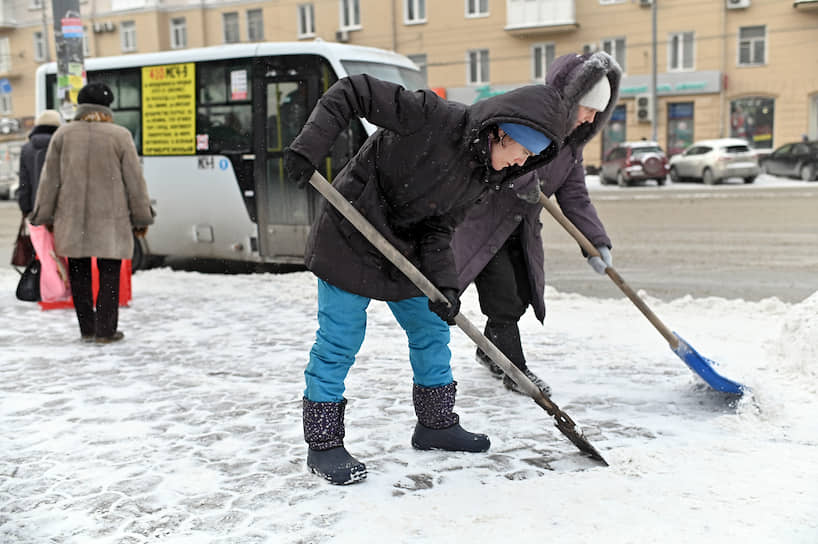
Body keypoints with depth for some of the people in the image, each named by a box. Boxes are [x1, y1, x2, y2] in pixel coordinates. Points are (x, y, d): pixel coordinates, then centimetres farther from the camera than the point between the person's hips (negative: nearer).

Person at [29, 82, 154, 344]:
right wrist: (142, 218, 7)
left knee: (79, 274, 12)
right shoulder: (119, 135, -3)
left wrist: (45, 216, 14)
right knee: (109, 274, 5)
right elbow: (134, 181, -1)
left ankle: (87, 329, 16)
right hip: (110, 219, -2)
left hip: (72, 218, 2)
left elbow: (49, 179, 6)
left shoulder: (63, 134, 3)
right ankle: (105, 330, 5)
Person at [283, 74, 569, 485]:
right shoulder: (434, 117, -25)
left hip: (404, 248, 8)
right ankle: (323, 444, 10)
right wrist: (309, 147, -32)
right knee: (340, 340, -4)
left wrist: (443, 283, -18)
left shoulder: (481, 177, -2)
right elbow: (352, 92, -22)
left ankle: (437, 424, 31)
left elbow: (437, 229, -2)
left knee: (431, 329, 13)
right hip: (349, 238, -8)